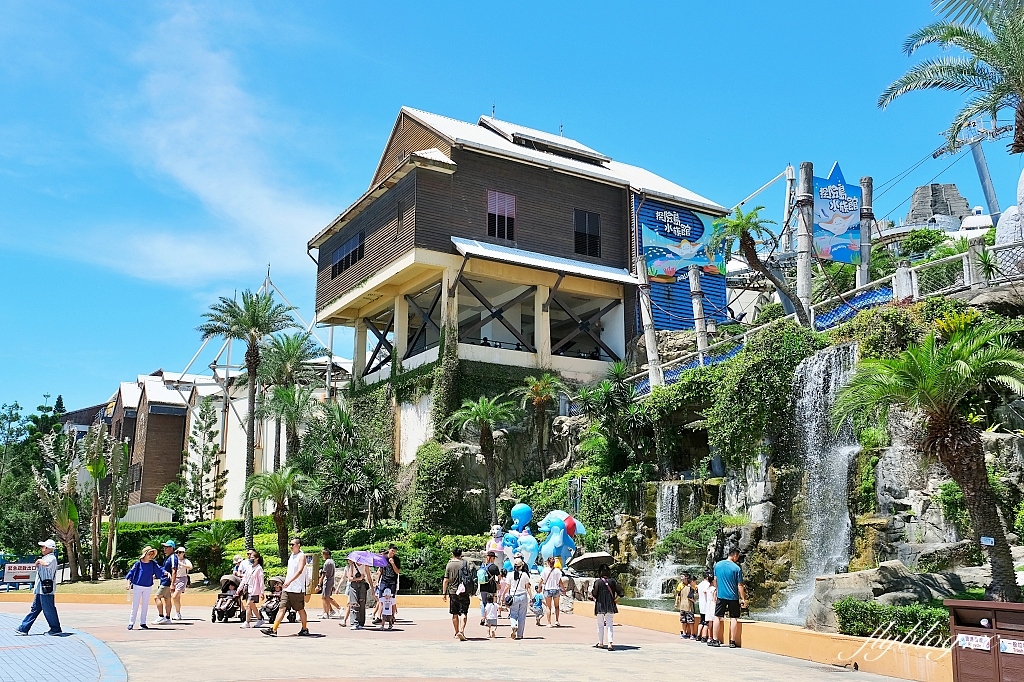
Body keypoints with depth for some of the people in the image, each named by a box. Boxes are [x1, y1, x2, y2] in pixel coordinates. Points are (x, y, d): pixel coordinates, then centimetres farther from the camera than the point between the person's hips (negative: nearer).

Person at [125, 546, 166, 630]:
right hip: (137, 586, -3)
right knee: (135, 605, -1)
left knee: (145, 605, 8)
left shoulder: (153, 564, 0)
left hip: (148, 587, 3)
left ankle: (143, 623, 15)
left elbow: (160, 569, -1)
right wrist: (129, 584, -8)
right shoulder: (138, 563, -8)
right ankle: (131, 623, 7)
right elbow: (131, 573, -4)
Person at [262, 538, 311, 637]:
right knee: (282, 608, 0)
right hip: (287, 588, 7)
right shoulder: (291, 556, 15)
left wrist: (289, 581, -32)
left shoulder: (301, 556, -10)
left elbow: (300, 571, -22)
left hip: (297, 589, -7)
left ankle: (304, 629, 16)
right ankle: (273, 629, -4)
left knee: (300, 610, 3)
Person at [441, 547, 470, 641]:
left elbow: (446, 580, -1)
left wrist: (444, 593, 5)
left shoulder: (449, 565, -1)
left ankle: (457, 632, 20)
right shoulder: (464, 563, -2)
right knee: (463, 613, -4)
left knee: (455, 614, 12)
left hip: (453, 592, 1)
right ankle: (461, 631, -20)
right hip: (463, 591, -1)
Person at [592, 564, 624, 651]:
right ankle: (610, 644, -11)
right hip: (610, 606, 2)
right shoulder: (612, 581, -2)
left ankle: (601, 643, 21)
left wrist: (595, 599, 7)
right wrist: (615, 599, 6)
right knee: (610, 625, 2)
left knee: (600, 625, 12)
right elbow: (620, 591, -4)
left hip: (600, 605, -1)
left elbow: (594, 594, -13)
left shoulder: (597, 582, -9)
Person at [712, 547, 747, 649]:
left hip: (721, 596, 3)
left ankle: (715, 640, 9)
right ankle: (732, 642, 6)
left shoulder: (718, 565, 2)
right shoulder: (737, 568, -10)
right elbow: (740, 585, -8)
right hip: (733, 597, -3)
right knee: (733, 618, 5)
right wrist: (743, 599, -1)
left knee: (718, 617, 9)